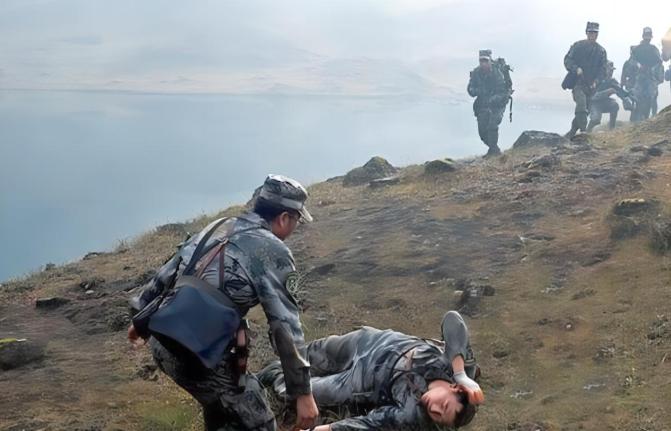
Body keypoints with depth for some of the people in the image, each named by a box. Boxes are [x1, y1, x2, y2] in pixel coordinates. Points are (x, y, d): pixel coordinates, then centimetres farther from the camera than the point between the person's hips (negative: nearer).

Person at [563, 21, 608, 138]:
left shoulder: (601, 51, 11)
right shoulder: (578, 46, 1)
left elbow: (602, 69, 9)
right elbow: (567, 60, -2)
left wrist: (596, 81, -7)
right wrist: (576, 69, -19)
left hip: (591, 85, 4)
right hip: (578, 82, -4)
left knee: (586, 110, 6)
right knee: (581, 106, -24)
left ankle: (572, 133, 19)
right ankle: (583, 131, -22)